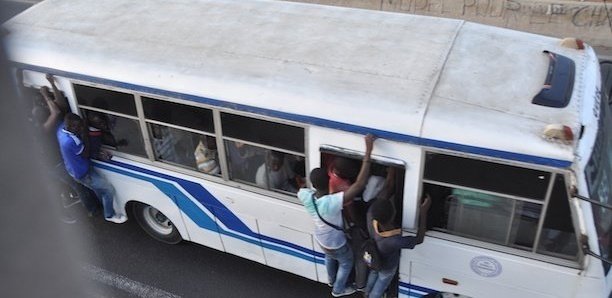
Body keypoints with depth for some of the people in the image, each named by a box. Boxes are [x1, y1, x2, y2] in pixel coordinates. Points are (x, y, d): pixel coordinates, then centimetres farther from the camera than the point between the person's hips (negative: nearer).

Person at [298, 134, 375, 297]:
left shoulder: (305, 196, -31)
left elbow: (301, 189, -2)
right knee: (346, 263, 29)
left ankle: (331, 280, 66)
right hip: (335, 244, -5)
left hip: (321, 239, 5)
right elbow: (360, 184, -57)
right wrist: (368, 150, -60)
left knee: (329, 257, 38)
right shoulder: (332, 202, -48)